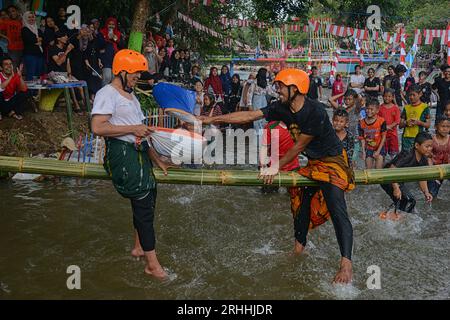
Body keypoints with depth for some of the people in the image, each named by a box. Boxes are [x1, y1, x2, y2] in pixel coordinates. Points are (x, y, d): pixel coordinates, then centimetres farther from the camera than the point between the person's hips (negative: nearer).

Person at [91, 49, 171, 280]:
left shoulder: (131, 96, 22)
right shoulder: (107, 94, -7)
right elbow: (98, 127, -22)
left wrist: (156, 159, 17)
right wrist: (133, 128, -16)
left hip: (139, 152, 10)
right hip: (122, 153, -10)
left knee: (148, 196, 15)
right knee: (143, 203, -11)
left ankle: (140, 247, 34)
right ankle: (152, 263, -4)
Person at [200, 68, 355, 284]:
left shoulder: (315, 112, -28)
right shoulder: (282, 108, -6)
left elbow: (299, 147, -21)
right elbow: (249, 116, -5)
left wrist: (276, 167, -12)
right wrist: (212, 119, -7)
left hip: (332, 161, -8)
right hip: (312, 163, 8)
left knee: (337, 211, -17)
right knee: (301, 204, 13)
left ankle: (346, 264, -17)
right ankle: (298, 248, 30)